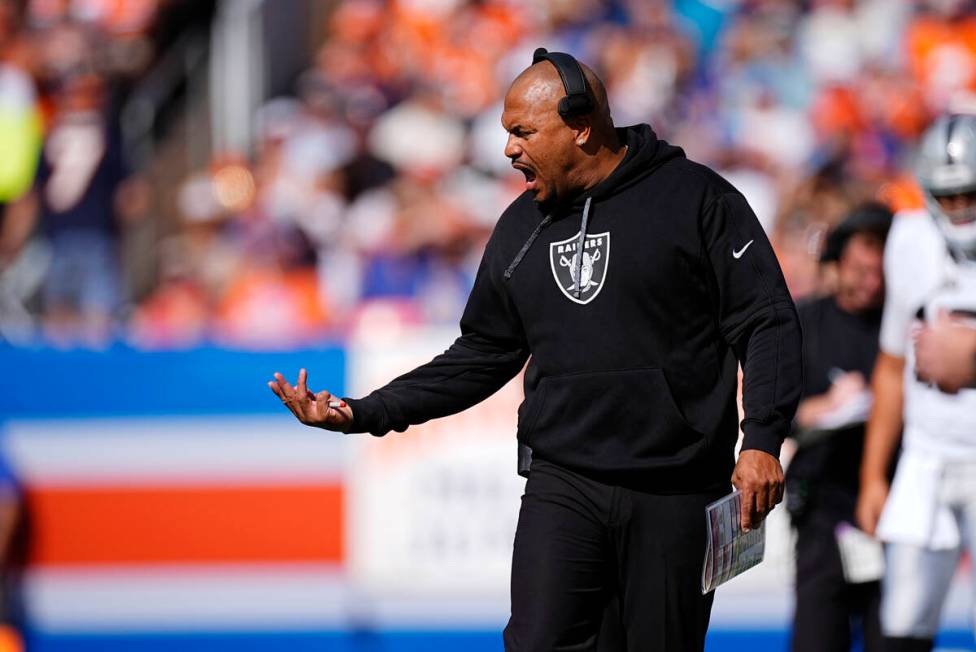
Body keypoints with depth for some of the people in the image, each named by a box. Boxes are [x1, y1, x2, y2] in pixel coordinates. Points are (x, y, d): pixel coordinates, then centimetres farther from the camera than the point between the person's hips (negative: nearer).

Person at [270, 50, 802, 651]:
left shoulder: (695, 198, -3)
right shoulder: (522, 228, 13)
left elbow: (767, 321, -5)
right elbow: (481, 356, 18)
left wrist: (763, 441, -16)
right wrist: (365, 414, 8)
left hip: (674, 495, -3)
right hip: (562, 484, 3)